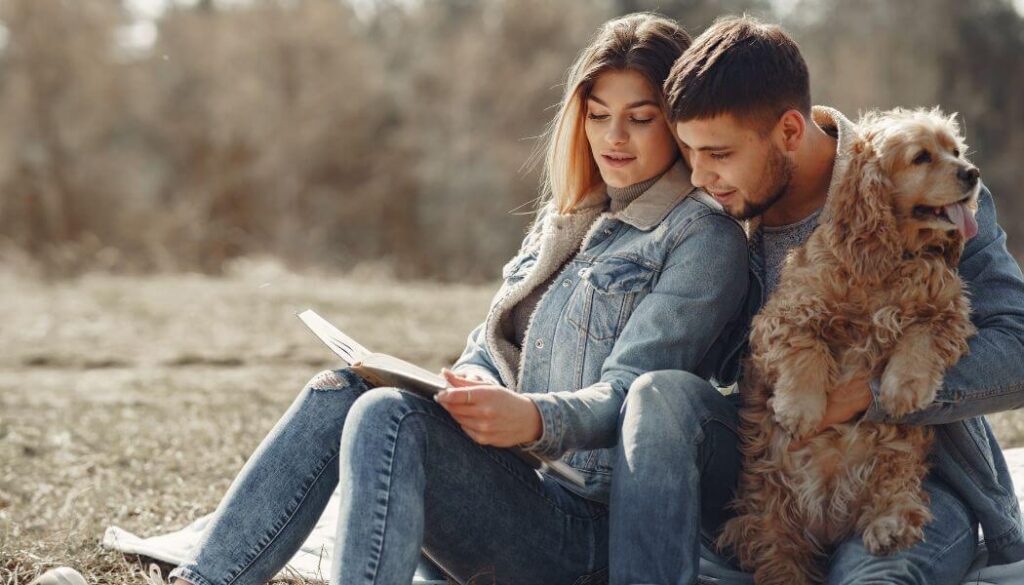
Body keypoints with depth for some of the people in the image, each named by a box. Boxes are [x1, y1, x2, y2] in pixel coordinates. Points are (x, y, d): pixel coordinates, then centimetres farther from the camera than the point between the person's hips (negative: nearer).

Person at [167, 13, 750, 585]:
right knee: (338, 391, -13)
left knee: (389, 415, -29)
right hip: (515, 483, 7)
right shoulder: (564, 219, 21)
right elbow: (488, 351, 19)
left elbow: (629, 396, -12)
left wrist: (533, 419, -33)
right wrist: (475, 393, -7)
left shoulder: (704, 238, -1)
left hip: (591, 523, -7)